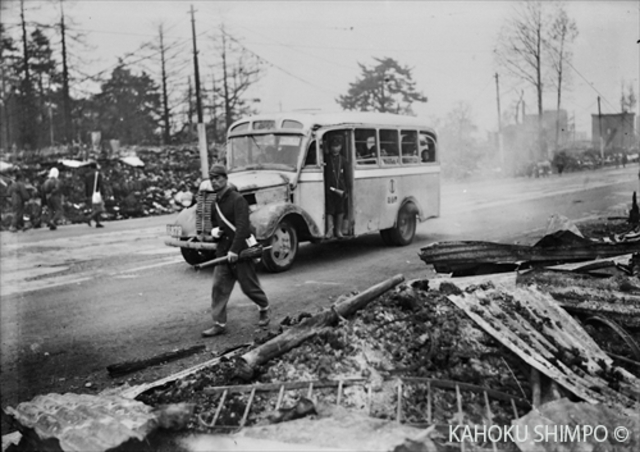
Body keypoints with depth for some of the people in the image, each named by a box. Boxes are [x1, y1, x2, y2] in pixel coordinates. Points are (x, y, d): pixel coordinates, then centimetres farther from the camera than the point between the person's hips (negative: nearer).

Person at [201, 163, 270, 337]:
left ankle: (264, 309, 31)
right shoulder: (215, 204, 11)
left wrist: (235, 250, -29)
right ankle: (219, 323, 3)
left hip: (241, 250, -7)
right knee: (219, 286, 0)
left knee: (249, 286, 4)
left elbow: (242, 227, -23)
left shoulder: (237, 199, -14)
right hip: (223, 251, 7)